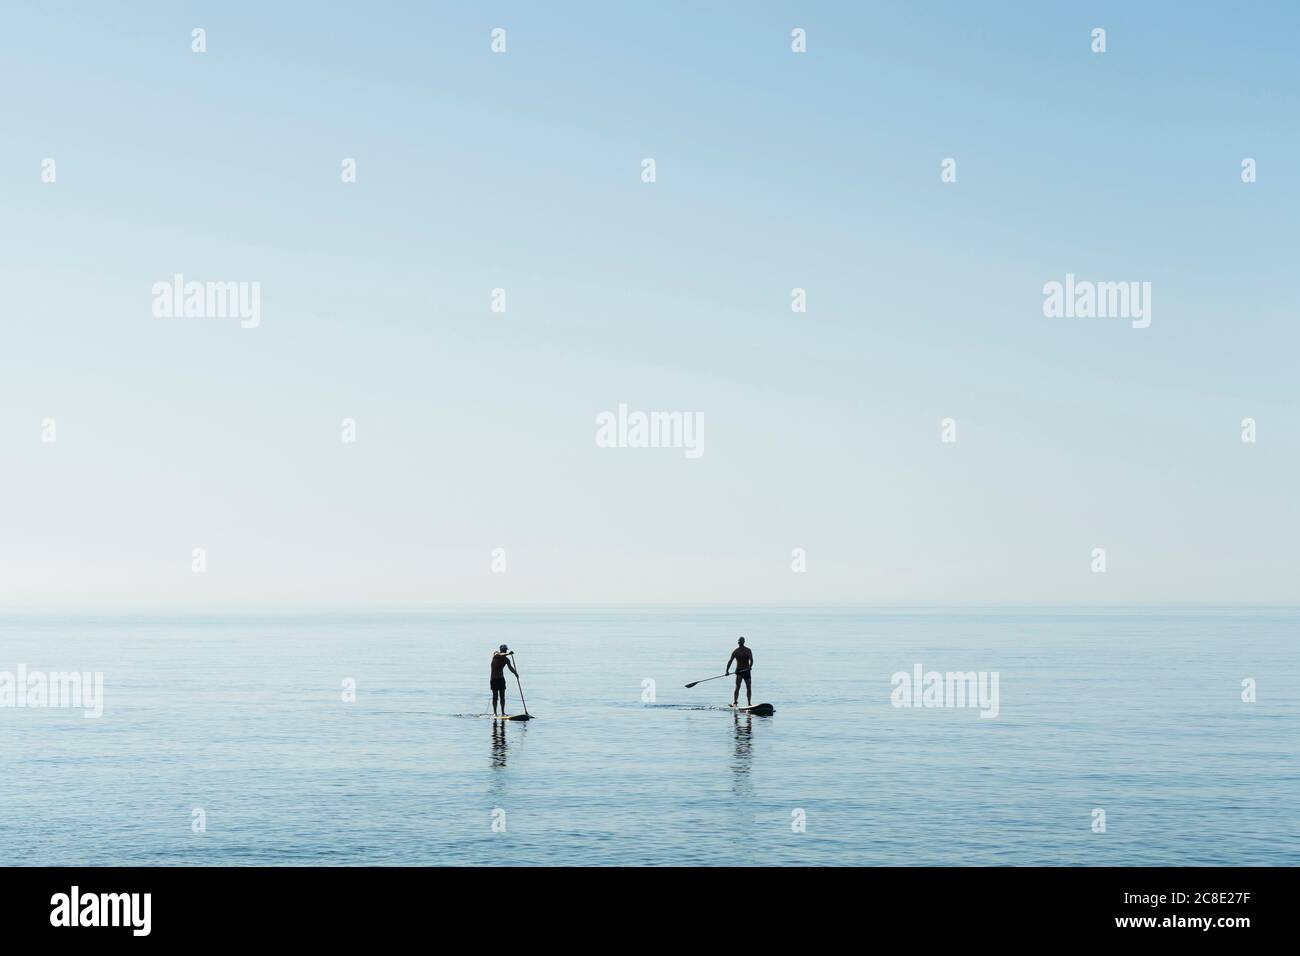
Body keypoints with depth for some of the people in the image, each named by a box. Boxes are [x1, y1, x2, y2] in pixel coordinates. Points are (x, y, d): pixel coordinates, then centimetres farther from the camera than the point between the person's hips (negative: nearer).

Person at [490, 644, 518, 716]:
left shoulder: (506, 659, 3)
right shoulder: (495, 653, -8)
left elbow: (510, 668, -1)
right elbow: (499, 655, -30)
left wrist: (515, 673, -22)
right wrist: (508, 654, -47)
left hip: (501, 679, 3)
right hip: (494, 679, -3)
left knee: (502, 696, 0)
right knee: (495, 696, -4)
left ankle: (503, 712, 3)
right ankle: (494, 712, -1)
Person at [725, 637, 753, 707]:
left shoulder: (748, 651, 0)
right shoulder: (735, 652, 1)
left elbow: (751, 660, -11)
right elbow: (730, 661, -3)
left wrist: (750, 666, -32)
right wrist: (727, 670, -16)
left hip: (747, 671, 1)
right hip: (739, 671, -1)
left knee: (749, 688, 3)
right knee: (737, 686, -17)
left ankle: (749, 703, 13)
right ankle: (735, 702, -21)